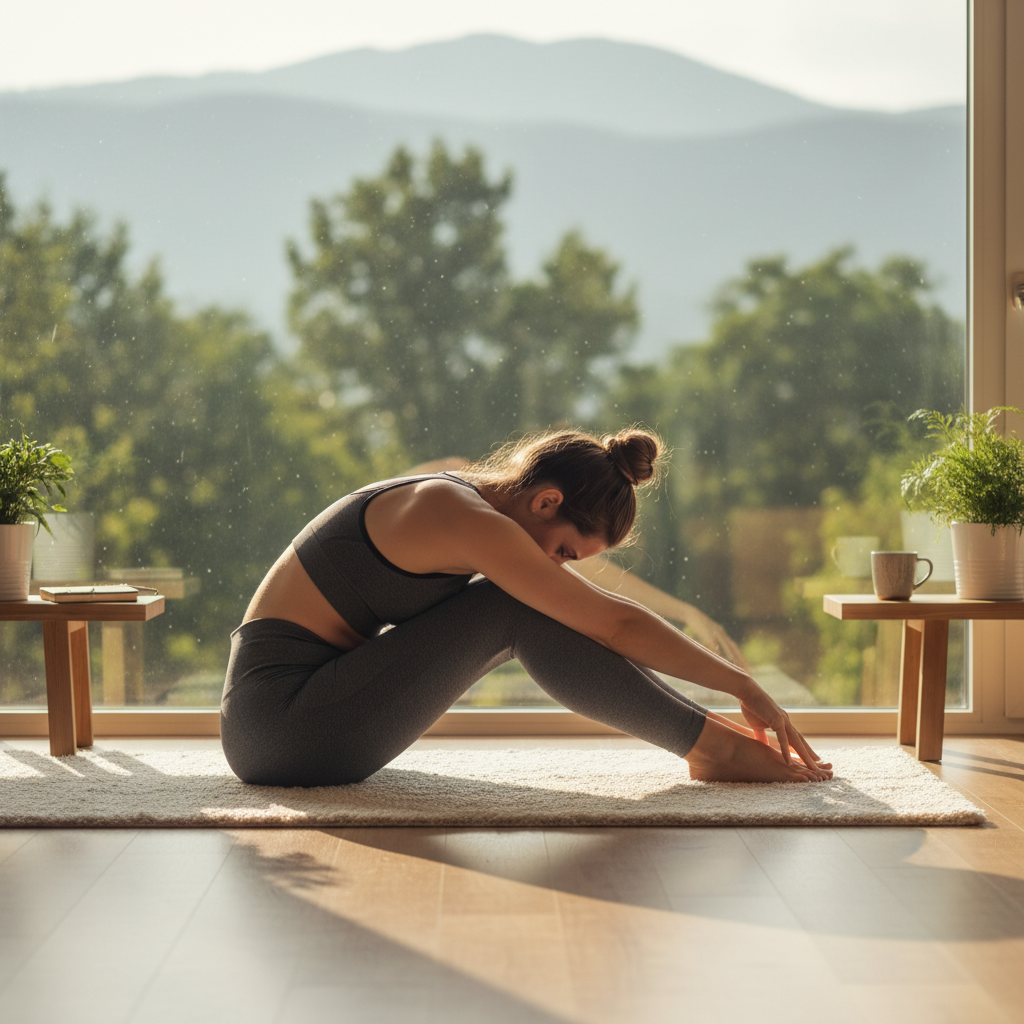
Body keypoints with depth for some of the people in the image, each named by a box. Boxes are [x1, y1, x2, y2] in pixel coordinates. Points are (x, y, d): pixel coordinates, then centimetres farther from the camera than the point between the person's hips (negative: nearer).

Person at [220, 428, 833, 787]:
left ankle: (704, 730, 8)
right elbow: (617, 623, -17)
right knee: (519, 612, -15)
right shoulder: (467, 519, -19)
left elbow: (606, 617, 17)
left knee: (527, 609, 7)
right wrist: (742, 685, -8)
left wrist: (725, 689, 15)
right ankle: (713, 748, -8)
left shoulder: (469, 500, 9)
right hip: (279, 722, -9)